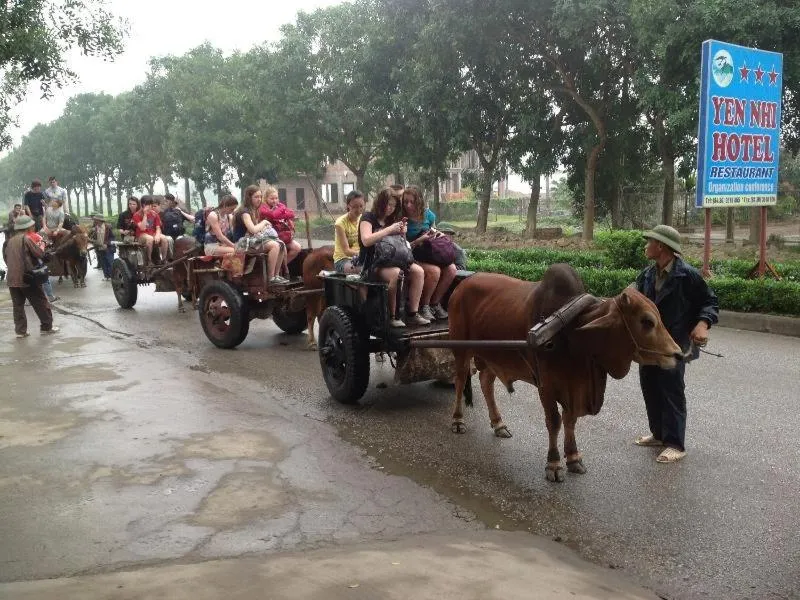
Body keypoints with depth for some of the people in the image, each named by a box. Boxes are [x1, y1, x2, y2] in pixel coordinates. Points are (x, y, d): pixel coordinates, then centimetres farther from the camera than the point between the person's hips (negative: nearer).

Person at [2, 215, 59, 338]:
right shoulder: (26, 238, -9)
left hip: (12, 279, 6)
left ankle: (20, 330, 8)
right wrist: (41, 246, 8)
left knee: (18, 306, 9)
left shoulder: (11, 241, 12)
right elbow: (40, 254, -10)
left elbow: (6, 257, 19)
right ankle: (46, 326, 12)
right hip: (27, 278, -6)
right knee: (40, 303, 6)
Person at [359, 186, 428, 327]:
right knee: (396, 273, -36)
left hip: (390, 261, 7)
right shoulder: (368, 218, -2)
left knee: (418, 271, -16)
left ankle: (413, 314, -16)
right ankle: (392, 316, -27)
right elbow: (366, 240, -19)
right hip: (371, 265, -7)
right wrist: (390, 230, -19)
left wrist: (402, 234, 1)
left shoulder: (392, 220, 18)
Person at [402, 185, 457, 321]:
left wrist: (438, 234, 0)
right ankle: (424, 306, -12)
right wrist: (419, 241, -23)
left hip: (430, 255, 6)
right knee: (434, 271, -32)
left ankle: (435, 303, -3)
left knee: (451, 269, -20)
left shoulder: (427, 214, 3)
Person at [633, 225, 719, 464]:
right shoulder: (646, 275, 6)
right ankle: (658, 434, 31)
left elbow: (710, 302, -5)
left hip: (674, 345, -7)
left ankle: (675, 444, 8)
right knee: (650, 389, 14)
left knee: (672, 393, -1)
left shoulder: (688, 275, -12)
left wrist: (702, 323, -20)